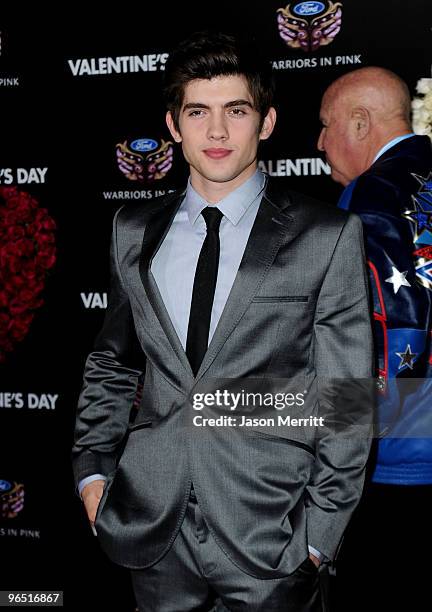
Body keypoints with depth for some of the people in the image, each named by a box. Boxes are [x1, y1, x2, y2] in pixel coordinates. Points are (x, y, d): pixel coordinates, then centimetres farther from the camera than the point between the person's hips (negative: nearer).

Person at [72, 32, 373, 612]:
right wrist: (93, 470, 6)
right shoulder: (134, 230, 7)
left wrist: (318, 535, -6)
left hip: (269, 538, -3)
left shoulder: (328, 235, -6)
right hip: (153, 528, 3)